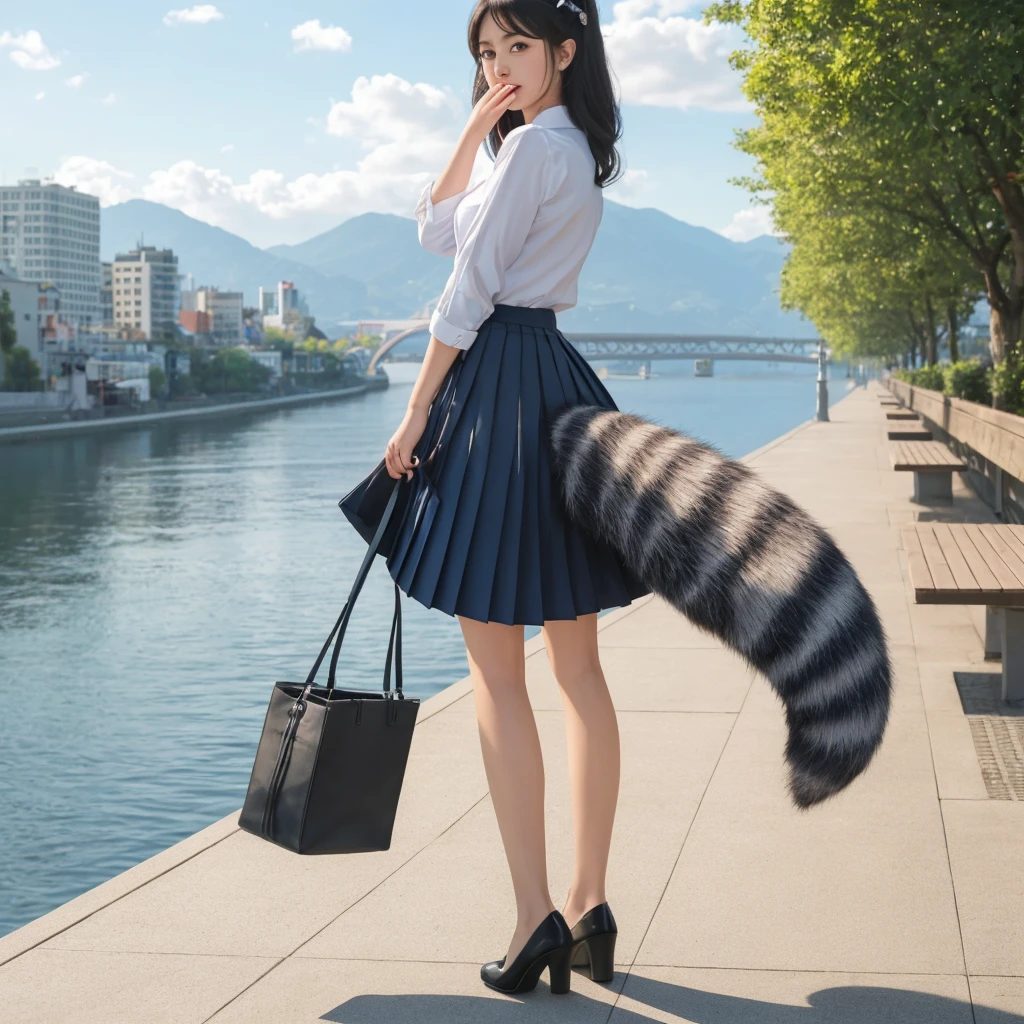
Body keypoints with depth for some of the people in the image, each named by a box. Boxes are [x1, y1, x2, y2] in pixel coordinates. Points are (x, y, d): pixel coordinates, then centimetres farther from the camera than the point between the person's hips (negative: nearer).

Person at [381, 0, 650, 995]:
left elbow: (468, 290, -14)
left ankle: (537, 920, -4)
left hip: (499, 384, -10)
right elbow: (438, 229, 24)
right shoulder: (576, 152, 19)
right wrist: (477, 123, 15)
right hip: (561, 388, 10)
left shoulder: (535, 144, -11)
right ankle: (590, 907, 14)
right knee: (577, 662, 8)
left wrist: (415, 414, -9)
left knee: (495, 669, -5)